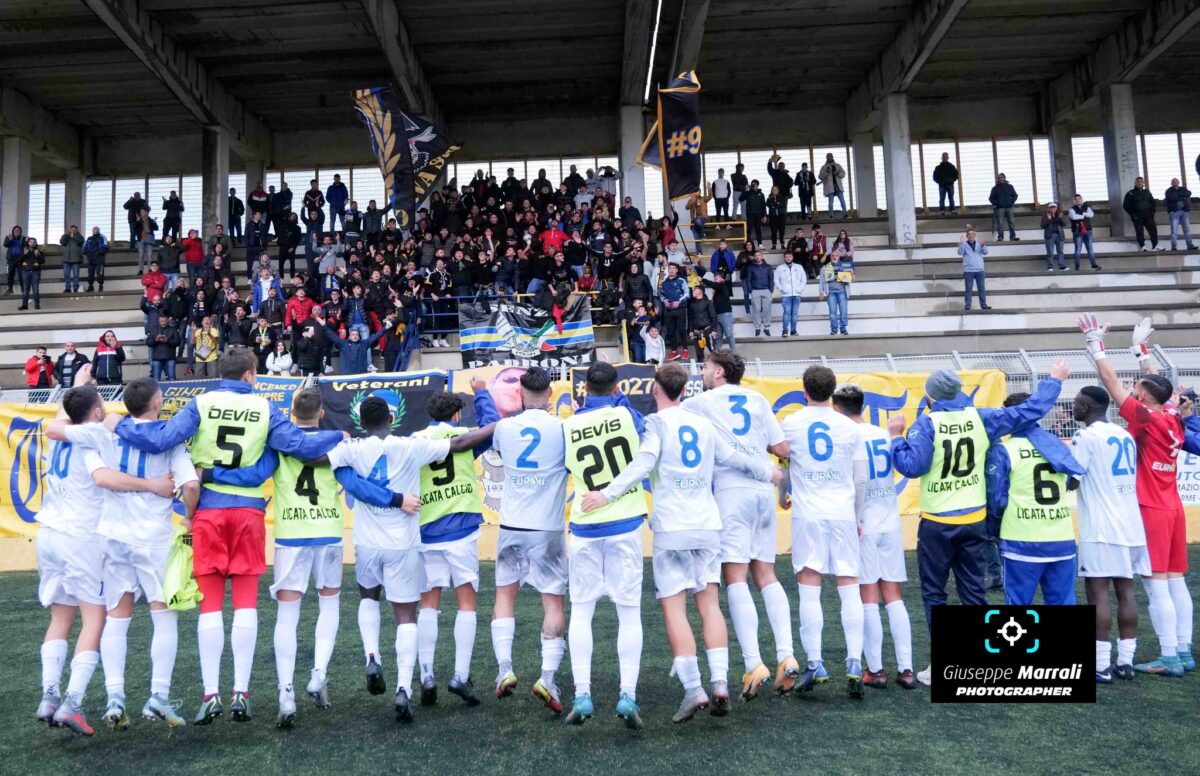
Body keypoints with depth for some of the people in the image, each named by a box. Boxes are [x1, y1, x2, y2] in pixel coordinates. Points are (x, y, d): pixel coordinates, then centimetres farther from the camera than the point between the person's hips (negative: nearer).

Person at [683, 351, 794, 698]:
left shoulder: (701, 402, 6)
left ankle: (754, 665, -13)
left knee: (735, 577, -5)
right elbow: (782, 449, 13)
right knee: (765, 574, 11)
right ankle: (786, 656, 2)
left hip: (732, 490, -5)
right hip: (764, 490, 5)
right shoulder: (757, 399, 16)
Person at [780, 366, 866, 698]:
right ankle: (854, 664, 0)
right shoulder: (849, 427, 5)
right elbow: (858, 477, 9)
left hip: (807, 514, -1)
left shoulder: (790, 424, 2)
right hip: (843, 513, 1)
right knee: (850, 589, 4)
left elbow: (783, 466, 16)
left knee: (809, 590, 1)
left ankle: (814, 665, 0)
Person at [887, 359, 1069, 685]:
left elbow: (911, 466, -21)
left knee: (934, 593, 6)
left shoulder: (926, 423, -11)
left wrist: (896, 436, -6)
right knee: (974, 591, 13)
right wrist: (1054, 380, 19)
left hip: (937, 524, -4)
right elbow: (1030, 410, 6)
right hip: (974, 521, 4)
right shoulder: (980, 418, 1)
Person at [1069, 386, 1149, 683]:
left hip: (1101, 528, -8)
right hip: (1130, 525, 8)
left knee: (1097, 593, -4)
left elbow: (1071, 479, -12)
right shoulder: (1125, 436, 15)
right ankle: (1125, 661, 13)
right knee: (1125, 591, 10)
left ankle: (1101, 666, -3)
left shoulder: (1086, 435, -9)